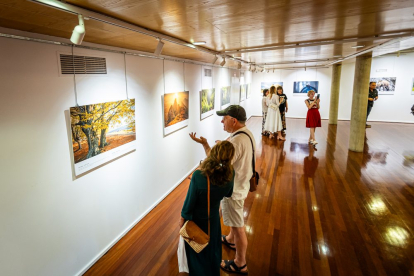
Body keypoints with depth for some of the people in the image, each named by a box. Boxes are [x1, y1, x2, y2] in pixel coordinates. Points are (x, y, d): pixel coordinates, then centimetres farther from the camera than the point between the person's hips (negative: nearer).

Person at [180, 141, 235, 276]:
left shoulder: (198, 175, -34)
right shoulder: (230, 174, -23)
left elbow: (189, 201, -21)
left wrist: (183, 218, -4)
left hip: (196, 219, -3)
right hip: (213, 218, 4)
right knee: (212, 247, 30)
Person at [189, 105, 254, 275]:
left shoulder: (237, 141, -32)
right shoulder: (247, 133, 0)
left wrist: (204, 144, -25)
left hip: (233, 189, -10)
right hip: (239, 184, 10)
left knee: (238, 227, 8)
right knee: (234, 220, 31)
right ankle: (231, 240, 57)